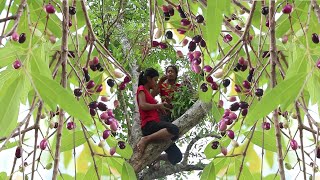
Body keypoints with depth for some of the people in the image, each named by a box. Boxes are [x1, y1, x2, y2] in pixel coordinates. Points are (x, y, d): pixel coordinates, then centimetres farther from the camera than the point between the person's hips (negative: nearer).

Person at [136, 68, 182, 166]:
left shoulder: (148, 92, 30)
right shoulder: (141, 89, 5)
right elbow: (142, 105, -15)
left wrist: (161, 106, 11)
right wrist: (158, 105, -3)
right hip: (149, 124, -8)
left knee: (176, 157, -4)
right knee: (174, 130, -37)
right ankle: (146, 139, -26)